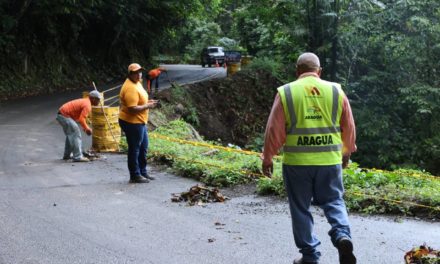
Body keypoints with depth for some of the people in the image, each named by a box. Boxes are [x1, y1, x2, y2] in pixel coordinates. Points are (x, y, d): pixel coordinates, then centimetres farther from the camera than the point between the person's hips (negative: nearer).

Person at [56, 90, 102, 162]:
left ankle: (67, 155, 31)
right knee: (76, 134, -11)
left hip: (61, 114, 11)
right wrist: (87, 129, -11)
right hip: (65, 116, -11)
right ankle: (77, 156, -14)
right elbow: (81, 119, -24)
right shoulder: (87, 105, -15)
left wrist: (85, 128, 17)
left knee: (70, 135, 23)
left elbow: (81, 117, 25)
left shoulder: (84, 101, 16)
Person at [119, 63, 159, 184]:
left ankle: (143, 172, 29)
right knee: (134, 149, 0)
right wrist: (147, 106, -18)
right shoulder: (130, 88, -24)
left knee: (143, 147, 18)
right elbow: (132, 109, -29)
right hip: (132, 123, -11)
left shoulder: (137, 83, 9)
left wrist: (147, 102, 5)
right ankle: (135, 176, 10)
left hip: (140, 122, 11)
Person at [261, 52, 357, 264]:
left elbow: (274, 130, -3)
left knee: (301, 208, 10)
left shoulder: (286, 93, -2)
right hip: (330, 160, 2)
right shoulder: (335, 91, 5)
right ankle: (342, 236, -8)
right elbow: (349, 128, 11)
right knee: (333, 201, 16)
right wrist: (346, 151, 26)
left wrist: (267, 158, 8)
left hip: (297, 161, -2)